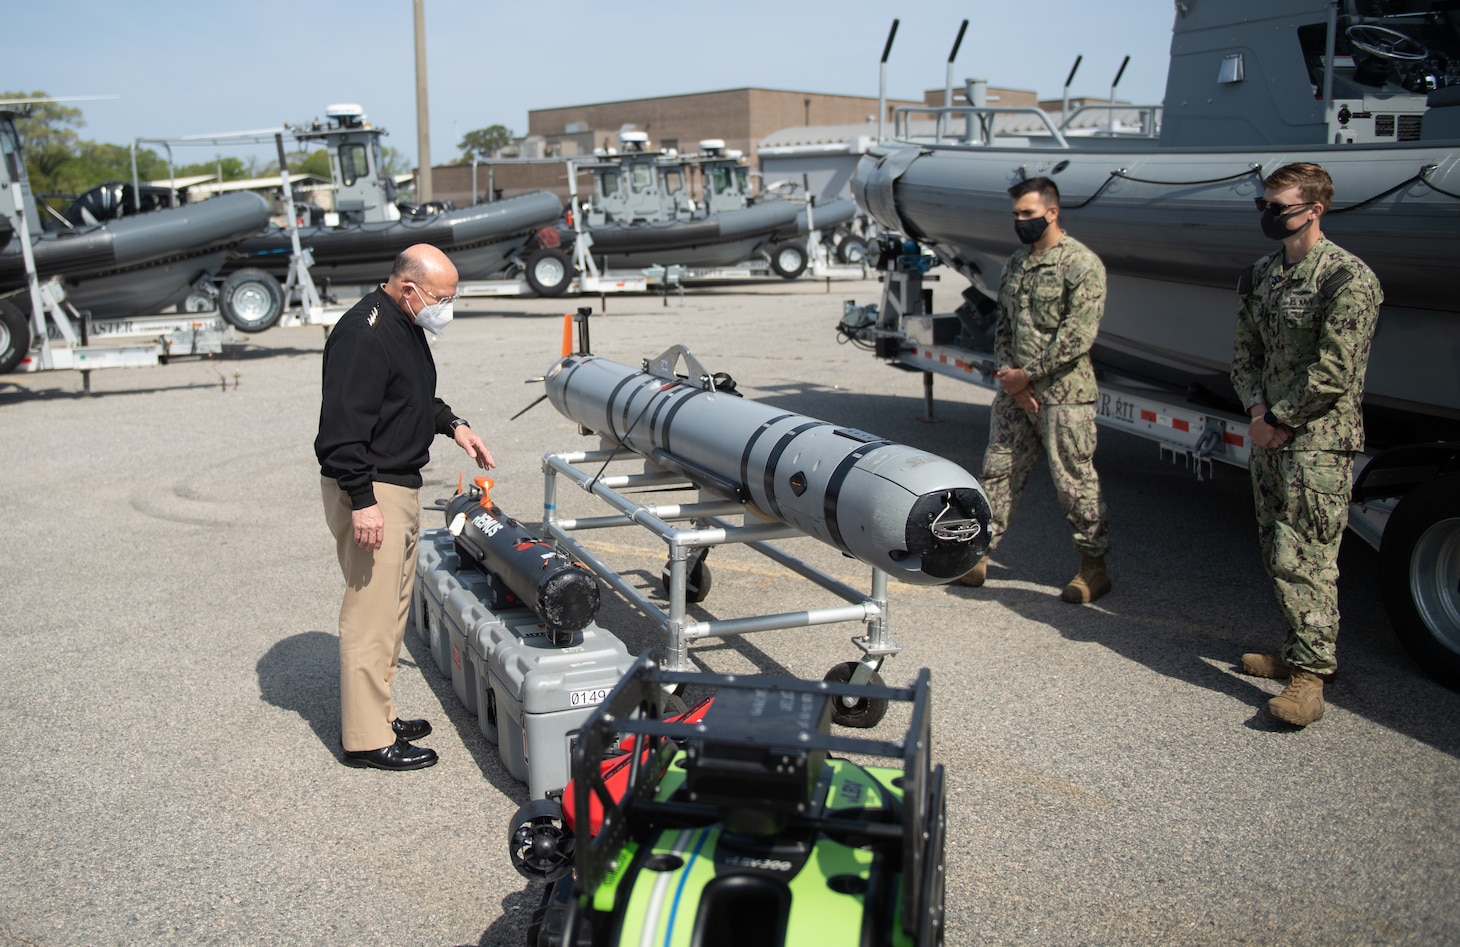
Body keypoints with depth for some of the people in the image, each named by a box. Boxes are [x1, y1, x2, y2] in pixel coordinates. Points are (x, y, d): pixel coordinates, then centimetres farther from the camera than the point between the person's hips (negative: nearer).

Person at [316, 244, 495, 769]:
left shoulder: (407, 326, 12)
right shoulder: (364, 334, -21)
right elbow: (343, 426, -26)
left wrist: (452, 423, 12)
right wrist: (363, 500, -28)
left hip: (401, 485, 11)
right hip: (369, 493, -11)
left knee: (393, 608, 18)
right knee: (370, 614, -6)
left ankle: (378, 714, 30)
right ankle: (367, 739, 3)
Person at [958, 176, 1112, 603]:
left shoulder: (1082, 264, -10)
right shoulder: (1016, 263, 13)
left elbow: (1077, 335, -16)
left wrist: (1029, 375, -14)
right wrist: (1009, 374, -1)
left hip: (1062, 394, -7)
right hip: (1014, 392, 7)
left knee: (1074, 481, 0)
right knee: (998, 472, 8)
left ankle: (1094, 567, 13)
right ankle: (978, 555, 15)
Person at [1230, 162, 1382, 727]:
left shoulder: (1347, 278, -12)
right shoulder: (1260, 276, 13)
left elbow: (1334, 372, -16)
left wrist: (1280, 419, -10)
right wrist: (1257, 411, -2)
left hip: (1319, 439, -8)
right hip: (1269, 434, 8)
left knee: (1303, 557, -11)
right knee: (1277, 553, 14)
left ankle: (1310, 677, -7)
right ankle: (1299, 652, 27)